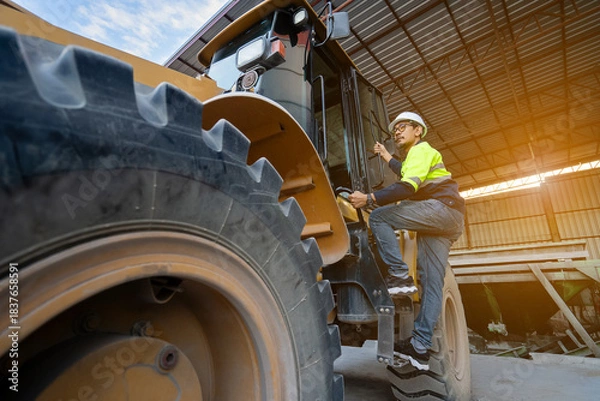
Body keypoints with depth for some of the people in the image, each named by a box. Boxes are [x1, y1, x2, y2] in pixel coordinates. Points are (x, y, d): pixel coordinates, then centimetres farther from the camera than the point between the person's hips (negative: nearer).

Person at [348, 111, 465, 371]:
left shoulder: (421, 149, -1)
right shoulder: (418, 154, 29)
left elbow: (407, 187, -19)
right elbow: (408, 175, 51)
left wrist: (369, 199, -25)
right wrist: (386, 156, 52)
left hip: (442, 208, -10)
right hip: (443, 223, 10)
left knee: (378, 218, -16)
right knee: (432, 284, 1)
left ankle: (400, 277, -19)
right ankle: (420, 349, 3)